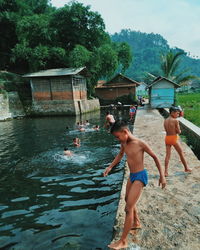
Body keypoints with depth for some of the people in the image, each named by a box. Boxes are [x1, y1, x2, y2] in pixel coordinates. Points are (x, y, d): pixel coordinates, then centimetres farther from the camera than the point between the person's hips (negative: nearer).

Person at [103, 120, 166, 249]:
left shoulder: (140, 143, -21)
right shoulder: (124, 143, -2)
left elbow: (155, 157, -11)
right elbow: (120, 154, 19)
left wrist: (162, 176, -9)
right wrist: (110, 166, 12)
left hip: (140, 177, -8)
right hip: (132, 176, 8)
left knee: (128, 208, -7)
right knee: (128, 200, 25)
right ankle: (136, 223, 49)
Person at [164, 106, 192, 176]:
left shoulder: (165, 121, 5)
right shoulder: (176, 121, -14)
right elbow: (179, 132, -10)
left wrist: (172, 131, 6)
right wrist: (179, 130, 9)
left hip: (167, 138, 5)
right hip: (174, 138, -5)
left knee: (167, 155, 6)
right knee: (181, 153, 14)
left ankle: (166, 172, 2)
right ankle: (186, 168, 31)